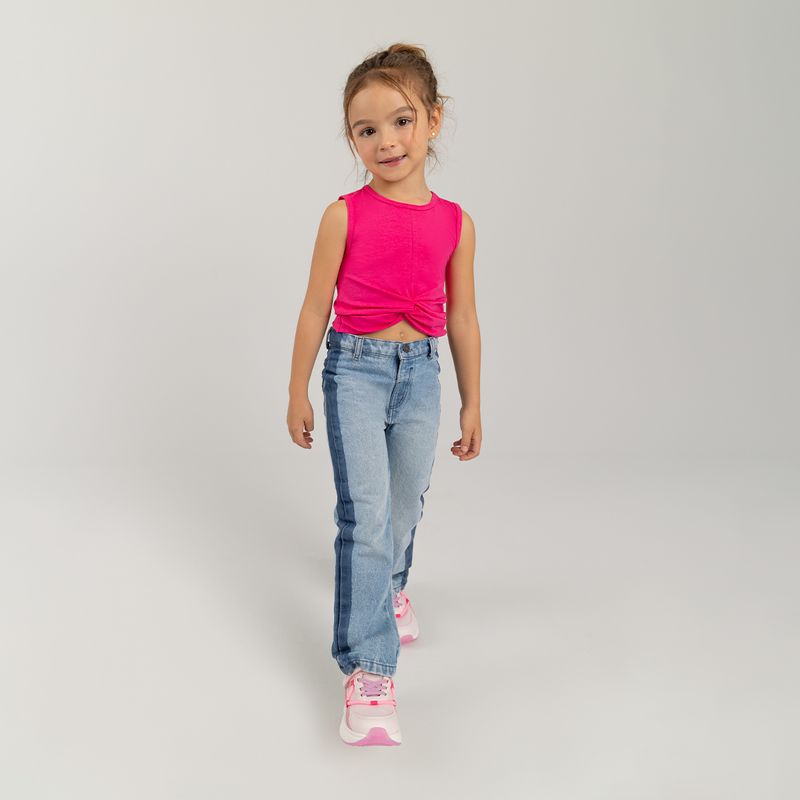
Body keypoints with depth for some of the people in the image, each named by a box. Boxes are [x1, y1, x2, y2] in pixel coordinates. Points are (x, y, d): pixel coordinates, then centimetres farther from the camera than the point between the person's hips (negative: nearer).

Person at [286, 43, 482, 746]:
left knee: (406, 504, 19)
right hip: (355, 369, -3)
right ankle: (368, 670, -8)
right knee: (365, 515, -12)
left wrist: (473, 404, 10)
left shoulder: (456, 223, 0)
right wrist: (298, 393, 3)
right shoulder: (345, 216, -7)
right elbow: (316, 308, 0)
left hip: (421, 373, 3)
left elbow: (462, 319, 7)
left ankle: (389, 586, 51)